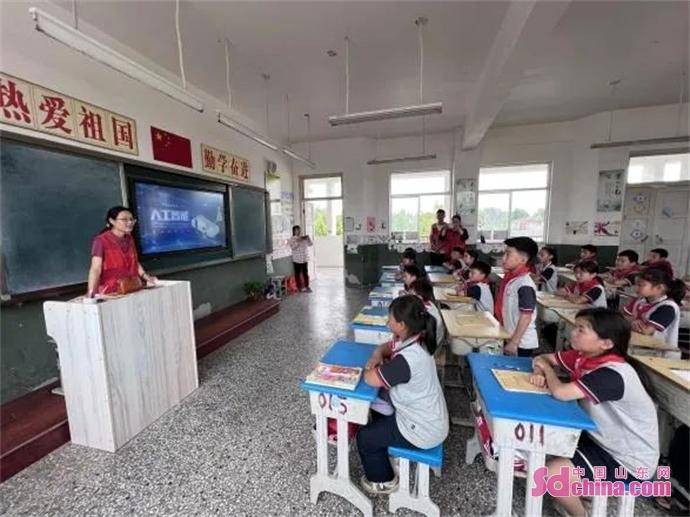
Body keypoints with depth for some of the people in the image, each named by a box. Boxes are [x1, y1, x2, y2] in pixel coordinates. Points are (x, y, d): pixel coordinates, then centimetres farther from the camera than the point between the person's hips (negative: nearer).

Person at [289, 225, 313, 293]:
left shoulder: (304, 238, 11)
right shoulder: (292, 239, -2)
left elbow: (311, 244, 5)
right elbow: (292, 247, -16)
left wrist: (308, 238, -10)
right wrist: (298, 241, -23)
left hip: (305, 259, 4)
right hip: (297, 259, -4)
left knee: (305, 273, 7)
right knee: (298, 274, 2)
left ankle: (307, 286, 18)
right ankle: (299, 287, 12)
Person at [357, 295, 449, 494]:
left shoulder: (408, 359, -37)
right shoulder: (412, 339, -9)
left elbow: (370, 379, -30)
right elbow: (386, 346, 8)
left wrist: (371, 367, -10)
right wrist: (377, 355, -12)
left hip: (424, 430, -8)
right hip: (427, 416, 8)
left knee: (364, 437, 8)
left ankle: (383, 481, 31)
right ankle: (385, 450, 43)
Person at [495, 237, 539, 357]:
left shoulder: (525, 285, -23)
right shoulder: (510, 278, 2)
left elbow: (526, 317, -23)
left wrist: (514, 342, -21)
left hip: (522, 343, -8)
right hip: (510, 338, 8)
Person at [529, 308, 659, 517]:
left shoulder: (612, 374, -33)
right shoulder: (583, 356, -10)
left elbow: (560, 392, -41)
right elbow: (543, 359, 1)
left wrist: (547, 368, -21)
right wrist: (539, 373, -21)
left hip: (629, 460, -7)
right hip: (602, 438, 7)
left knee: (552, 474, -16)